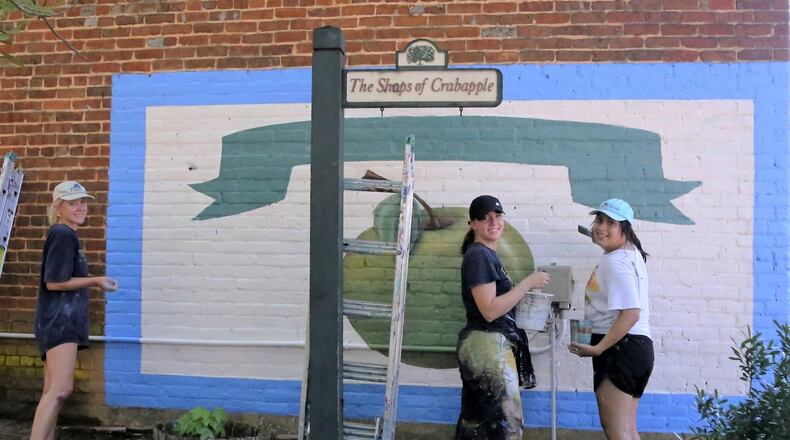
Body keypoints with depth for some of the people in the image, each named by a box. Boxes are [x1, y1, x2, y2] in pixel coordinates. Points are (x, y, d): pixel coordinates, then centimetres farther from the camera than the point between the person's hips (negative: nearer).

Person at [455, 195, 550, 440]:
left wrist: (524, 293, 10)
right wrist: (528, 283, -15)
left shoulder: (487, 254, 17)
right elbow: (490, 310, -20)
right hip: (488, 345, -10)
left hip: (488, 344, 10)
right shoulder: (479, 255, -13)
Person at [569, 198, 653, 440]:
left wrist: (598, 348, -24)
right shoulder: (630, 252, 15)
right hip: (635, 346, 11)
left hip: (619, 348, -11)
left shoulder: (614, 262, -18)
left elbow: (631, 312, -26)